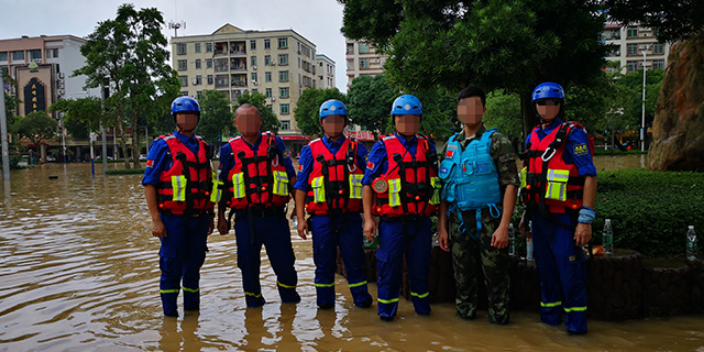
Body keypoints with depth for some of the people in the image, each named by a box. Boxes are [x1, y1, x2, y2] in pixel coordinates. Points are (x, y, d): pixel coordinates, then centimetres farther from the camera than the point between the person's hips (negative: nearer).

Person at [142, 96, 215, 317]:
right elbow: (149, 183, -6)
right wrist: (155, 219, -12)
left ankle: (192, 307, 26)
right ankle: (169, 310, 16)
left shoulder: (203, 147, 13)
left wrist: (211, 215, 15)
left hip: (199, 218, 5)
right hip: (173, 218, -4)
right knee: (172, 266, 1)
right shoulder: (163, 146, -3)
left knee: (194, 265, 12)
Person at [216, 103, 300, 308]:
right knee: (248, 262, 8)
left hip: (275, 215, 0)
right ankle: (253, 297, 31)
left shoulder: (275, 143, 8)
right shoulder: (229, 150, 7)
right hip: (246, 217, 0)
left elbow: (292, 176, 11)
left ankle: (288, 292, 33)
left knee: (284, 260, 5)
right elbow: (222, 187, 10)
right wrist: (221, 217, 8)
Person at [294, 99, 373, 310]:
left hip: (350, 217, 0)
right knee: (324, 262, 9)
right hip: (321, 217, 0)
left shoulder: (357, 149, 8)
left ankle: (362, 298, 20)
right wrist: (300, 218, -1)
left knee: (354, 260, 6)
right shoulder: (310, 151, 7)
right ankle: (325, 300, 23)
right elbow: (301, 186, 5)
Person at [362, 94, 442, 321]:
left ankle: (422, 306, 31)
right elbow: (368, 183, -2)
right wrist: (368, 218, -7)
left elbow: (437, 182, 17)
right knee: (389, 266, 4)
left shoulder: (428, 147, 11)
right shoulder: (383, 147, -1)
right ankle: (386, 309, 21)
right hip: (393, 220, -3)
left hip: (421, 220, 3)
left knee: (420, 266, 12)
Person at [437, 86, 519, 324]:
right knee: (463, 274, 12)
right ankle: (465, 314, 28)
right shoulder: (451, 145, 11)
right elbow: (444, 189, 12)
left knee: (495, 273, 3)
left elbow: (511, 184, -9)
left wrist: (504, 226, -16)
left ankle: (499, 318, 19)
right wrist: (442, 226, 6)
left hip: (489, 219, -4)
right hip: (460, 221, 4)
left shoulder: (496, 142, -3)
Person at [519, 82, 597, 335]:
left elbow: (589, 177, -14)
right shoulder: (533, 137, 12)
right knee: (546, 269, 15)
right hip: (540, 217, 7)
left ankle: (576, 323, 13)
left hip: (564, 218, -6)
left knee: (570, 271, -1)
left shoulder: (572, 135, -9)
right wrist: (526, 214, 18)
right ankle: (550, 317, 28)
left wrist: (586, 220, -19)